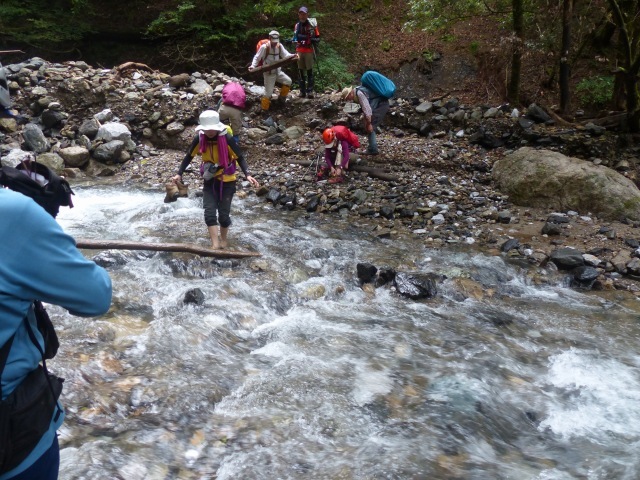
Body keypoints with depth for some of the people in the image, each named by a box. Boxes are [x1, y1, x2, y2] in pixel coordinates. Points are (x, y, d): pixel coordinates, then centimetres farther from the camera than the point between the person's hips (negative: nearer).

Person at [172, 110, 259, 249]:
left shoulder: (227, 138, -22)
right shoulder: (199, 138, -13)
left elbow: (240, 157, -16)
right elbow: (189, 156, 0)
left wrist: (247, 175, -31)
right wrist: (179, 174, -7)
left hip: (227, 180, -3)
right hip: (209, 180, 3)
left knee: (223, 214, 1)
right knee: (209, 212, -8)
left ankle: (223, 240, 26)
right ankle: (215, 244, -2)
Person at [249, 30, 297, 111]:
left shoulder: (279, 46, 1)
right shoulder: (264, 47, -12)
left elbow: (285, 55, -7)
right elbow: (257, 57, -6)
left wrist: (292, 55, -28)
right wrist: (253, 66, -22)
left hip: (278, 71, 5)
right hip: (268, 73, -5)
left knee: (288, 81, -9)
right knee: (268, 93, -4)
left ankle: (281, 98, 9)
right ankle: (264, 109, 10)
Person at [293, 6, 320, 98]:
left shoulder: (312, 25, -2)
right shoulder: (297, 26, 11)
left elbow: (318, 38, -1)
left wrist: (312, 39, -19)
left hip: (309, 51, -4)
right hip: (299, 51, 4)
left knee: (309, 71, -5)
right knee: (301, 71, 5)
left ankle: (310, 91, -6)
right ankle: (302, 91, 9)